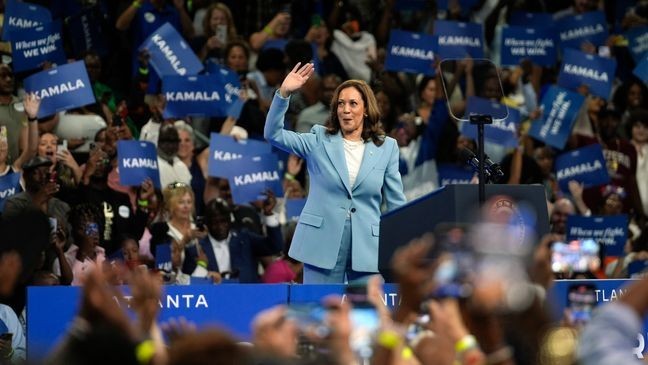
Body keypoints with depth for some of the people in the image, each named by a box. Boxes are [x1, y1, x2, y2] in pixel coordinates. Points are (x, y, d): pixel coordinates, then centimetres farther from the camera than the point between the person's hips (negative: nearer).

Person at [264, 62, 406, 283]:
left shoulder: (386, 147, 6)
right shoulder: (319, 140, 5)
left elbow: (396, 204, 8)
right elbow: (273, 134, -6)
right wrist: (284, 93, -19)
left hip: (367, 248, 1)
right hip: (323, 245, -1)